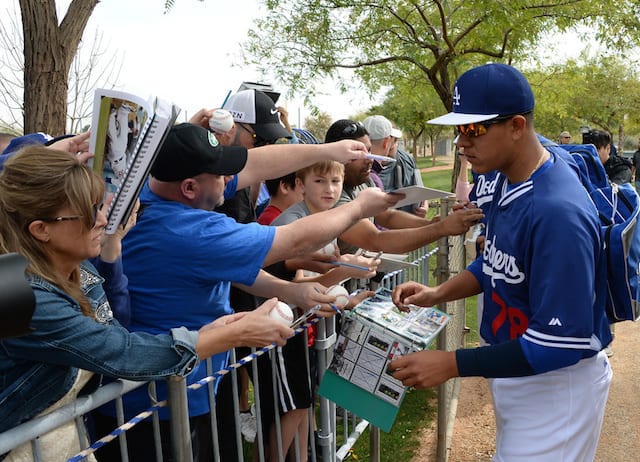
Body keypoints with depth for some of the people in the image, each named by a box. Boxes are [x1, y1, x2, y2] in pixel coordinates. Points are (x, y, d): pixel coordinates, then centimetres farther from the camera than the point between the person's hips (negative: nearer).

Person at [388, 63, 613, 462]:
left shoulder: (558, 212, -32)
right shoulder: (508, 180, -3)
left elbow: (560, 345, -29)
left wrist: (453, 364, -27)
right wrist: (438, 294, -4)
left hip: (556, 381, -8)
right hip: (512, 369, 8)